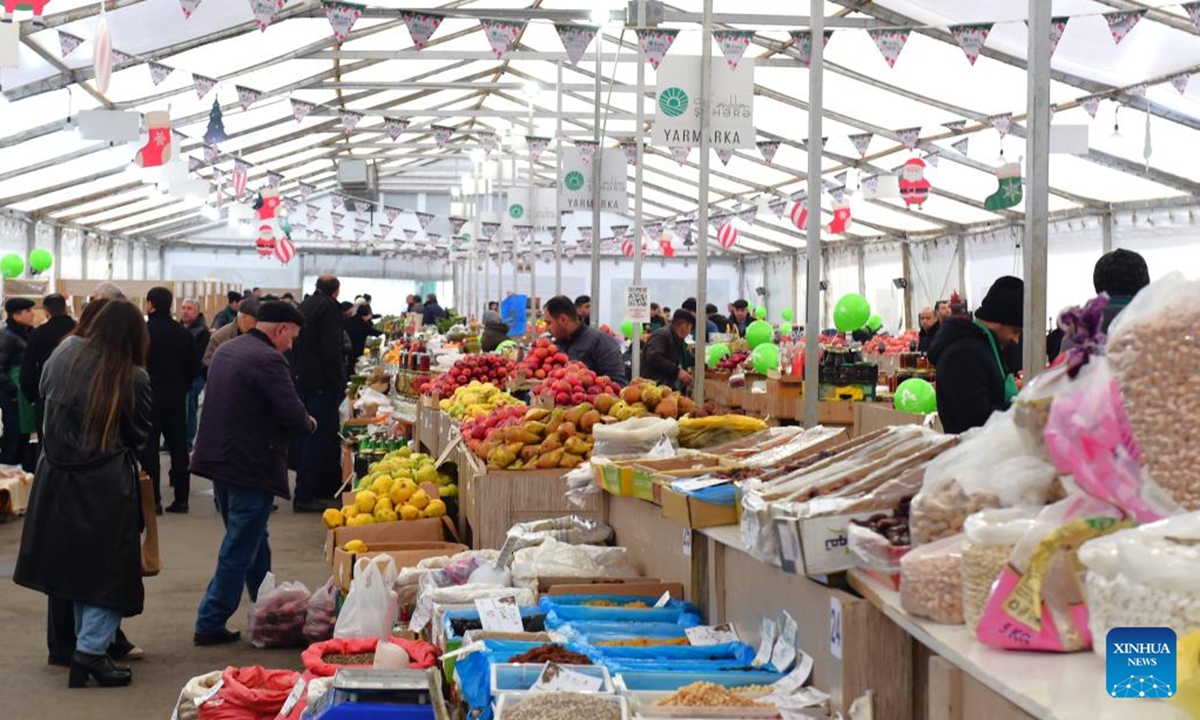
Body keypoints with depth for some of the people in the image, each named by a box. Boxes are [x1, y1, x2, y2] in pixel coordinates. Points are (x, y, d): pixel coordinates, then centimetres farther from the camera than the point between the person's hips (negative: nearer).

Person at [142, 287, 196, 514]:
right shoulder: (184, 333, 3)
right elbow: (192, 367, 7)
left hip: (151, 396, -4)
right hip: (177, 398, 5)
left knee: (149, 449, 1)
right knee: (179, 448, 11)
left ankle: (153, 499, -1)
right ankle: (181, 498, 12)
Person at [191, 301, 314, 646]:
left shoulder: (225, 350, 10)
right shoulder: (268, 360, -19)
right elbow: (293, 415, -25)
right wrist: (309, 423, -2)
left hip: (219, 459, 10)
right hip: (251, 467, -10)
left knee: (252, 542, 21)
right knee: (240, 550, 0)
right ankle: (210, 624, 4)